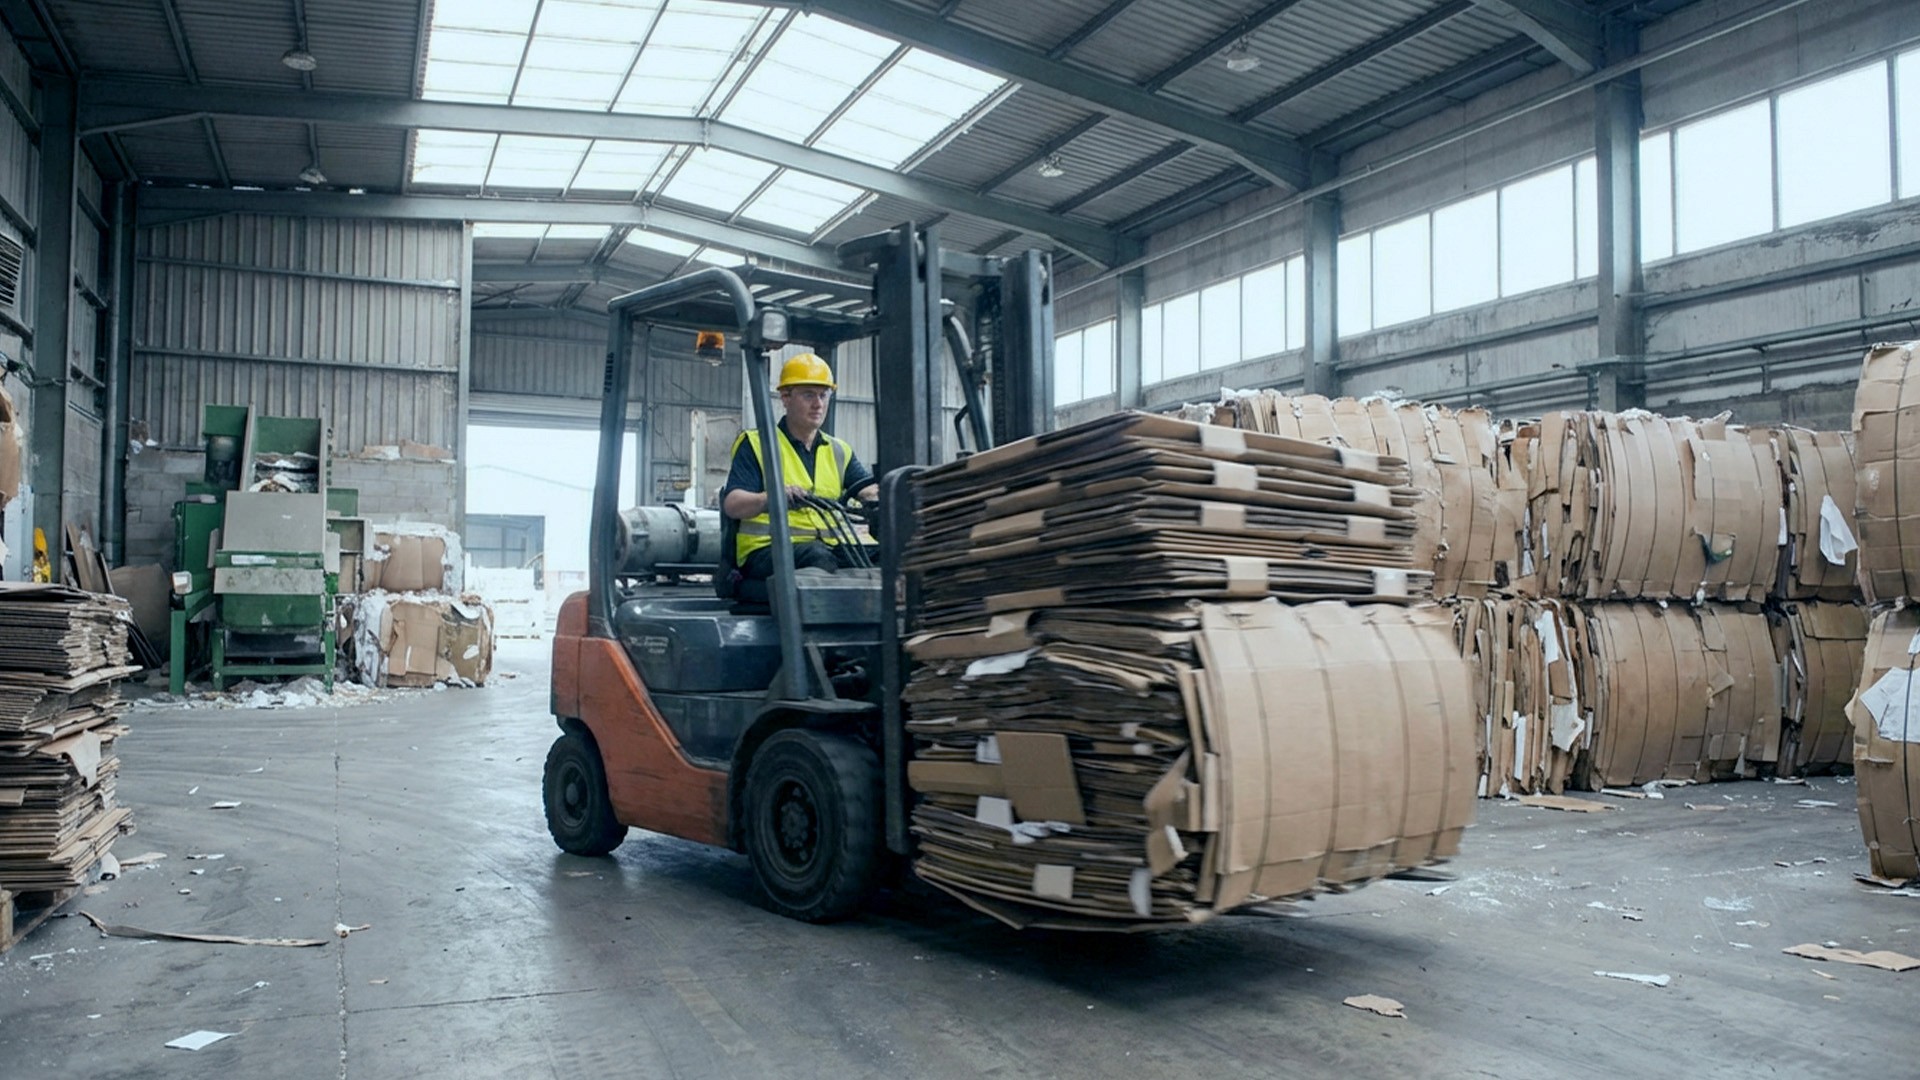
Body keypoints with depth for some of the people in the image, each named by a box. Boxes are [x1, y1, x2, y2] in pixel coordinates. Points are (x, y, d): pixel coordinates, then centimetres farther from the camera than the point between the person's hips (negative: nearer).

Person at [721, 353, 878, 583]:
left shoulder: (839, 451, 22)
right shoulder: (756, 444, 6)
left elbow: (871, 490, 7)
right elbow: (731, 504, -7)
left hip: (829, 548, 4)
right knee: (817, 555, -36)